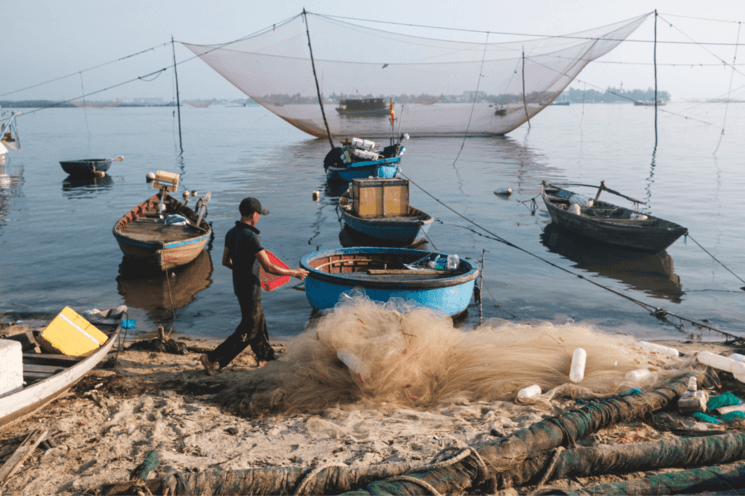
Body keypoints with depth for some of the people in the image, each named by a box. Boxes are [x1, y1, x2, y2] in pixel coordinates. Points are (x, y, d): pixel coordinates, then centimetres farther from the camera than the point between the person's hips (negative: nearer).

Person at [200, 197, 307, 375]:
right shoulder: (251, 237, -26)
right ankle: (213, 359, 5)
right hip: (250, 289, -9)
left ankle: (265, 356, 38)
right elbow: (268, 267, -28)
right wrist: (294, 273, -17)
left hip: (239, 285, 9)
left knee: (259, 322, 23)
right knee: (247, 331, 4)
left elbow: (226, 261, 11)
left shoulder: (231, 233, 1)